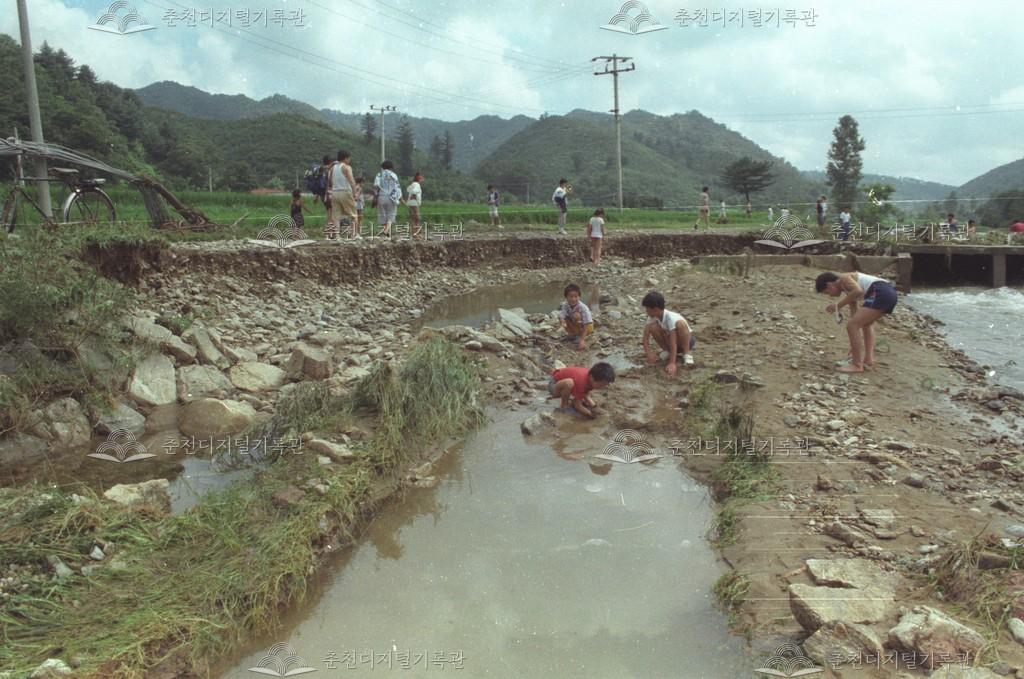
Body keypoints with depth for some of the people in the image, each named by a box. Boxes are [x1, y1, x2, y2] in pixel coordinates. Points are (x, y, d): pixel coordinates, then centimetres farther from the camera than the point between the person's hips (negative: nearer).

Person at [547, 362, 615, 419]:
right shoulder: (581, 381, -39)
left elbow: (586, 394, -4)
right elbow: (577, 405, -31)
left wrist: (594, 406, -18)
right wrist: (591, 414, -28)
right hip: (554, 384, -7)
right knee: (569, 383, -41)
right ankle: (564, 404, -17)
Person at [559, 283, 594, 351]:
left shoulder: (583, 308, -31)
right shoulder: (565, 305, -19)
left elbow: (587, 325, -33)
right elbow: (561, 316, -29)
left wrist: (582, 340, -42)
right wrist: (563, 322, -55)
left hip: (587, 327, -5)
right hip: (575, 326, 5)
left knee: (576, 315, -32)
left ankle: (580, 337, -13)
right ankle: (572, 334, 3)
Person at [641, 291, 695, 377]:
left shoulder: (671, 318, -32)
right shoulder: (652, 317, -14)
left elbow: (673, 342, -37)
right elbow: (646, 335, -16)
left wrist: (672, 363, -42)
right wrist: (648, 353, -31)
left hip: (687, 340, -5)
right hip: (669, 339, 5)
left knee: (680, 324, -37)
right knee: (653, 327, -22)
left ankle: (687, 354, -20)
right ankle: (667, 351, -1)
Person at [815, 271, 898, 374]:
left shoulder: (844, 278, 4)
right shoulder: (849, 290, 29)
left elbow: (858, 291, -19)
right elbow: (856, 318, 32)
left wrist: (838, 305, -8)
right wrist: (856, 343, 35)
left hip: (880, 294, -11)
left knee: (851, 325, -8)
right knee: (866, 323, 33)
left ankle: (857, 365, -3)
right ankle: (869, 358, 25)